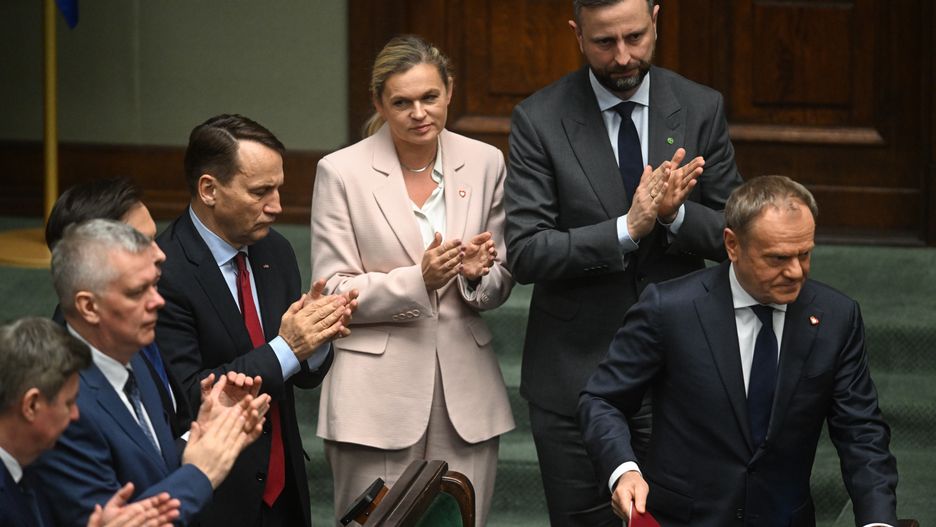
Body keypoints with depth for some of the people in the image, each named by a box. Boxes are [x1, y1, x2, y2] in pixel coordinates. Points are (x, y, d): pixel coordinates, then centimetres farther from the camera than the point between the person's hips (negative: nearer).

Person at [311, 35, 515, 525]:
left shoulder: (484, 163, 5)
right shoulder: (341, 172, -4)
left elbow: (499, 287, 12)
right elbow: (333, 292, -5)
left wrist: (478, 274, -12)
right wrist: (417, 280, -20)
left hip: (465, 388, 3)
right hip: (378, 394, -3)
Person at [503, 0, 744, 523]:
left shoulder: (701, 109, 0)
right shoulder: (540, 120, -6)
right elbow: (526, 253, -13)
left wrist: (676, 213, -19)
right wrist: (628, 229, -24)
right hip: (574, 375, -1)